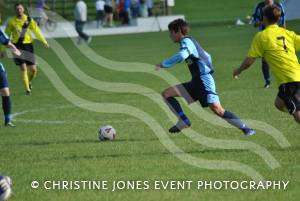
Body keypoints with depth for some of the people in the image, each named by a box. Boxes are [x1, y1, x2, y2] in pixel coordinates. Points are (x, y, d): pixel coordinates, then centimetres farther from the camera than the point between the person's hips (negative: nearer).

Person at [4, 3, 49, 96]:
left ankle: (29, 82, 35)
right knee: (23, 68, -14)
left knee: (33, 69, 2)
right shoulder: (12, 22, -2)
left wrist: (44, 42, -9)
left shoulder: (29, 20, 2)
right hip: (17, 46, -2)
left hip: (28, 45, 2)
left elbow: (37, 31, 3)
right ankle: (27, 89, -4)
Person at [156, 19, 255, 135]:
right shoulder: (190, 42, 20)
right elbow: (207, 57, 30)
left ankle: (245, 129, -10)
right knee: (166, 94, 3)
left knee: (217, 109, -19)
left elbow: (181, 56, -30)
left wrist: (163, 64, -23)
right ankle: (183, 121, -2)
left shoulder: (186, 41, -9)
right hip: (196, 83, 10)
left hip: (204, 80, -10)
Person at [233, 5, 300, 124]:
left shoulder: (261, 36, 0)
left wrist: (238, 71, 20)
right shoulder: (288, 33, 14)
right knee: (279, 104, 25)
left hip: (287, 79, -7)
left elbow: (249, 61, 1)